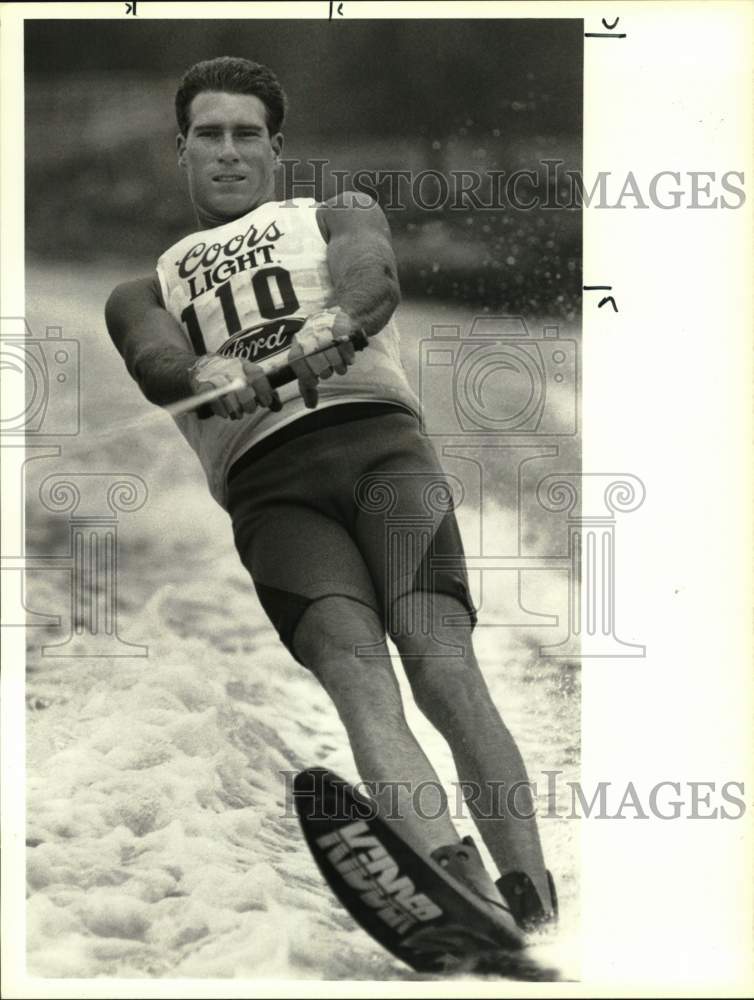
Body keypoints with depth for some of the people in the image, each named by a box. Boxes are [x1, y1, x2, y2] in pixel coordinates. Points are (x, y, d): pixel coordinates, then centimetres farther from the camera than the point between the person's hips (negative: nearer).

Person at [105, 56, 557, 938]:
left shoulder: (339, 213, 27)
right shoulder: (143, 290, 30)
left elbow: (374, 276, 2)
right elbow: (154, 363, 6)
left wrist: (333, 325, -24)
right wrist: (209, 376, -21)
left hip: (378, 439, 0)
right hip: (266, 487, 0)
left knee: (442, 666, -22)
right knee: (353, 671, -26)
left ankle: (534, 905, -30)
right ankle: (459, 883, -44)